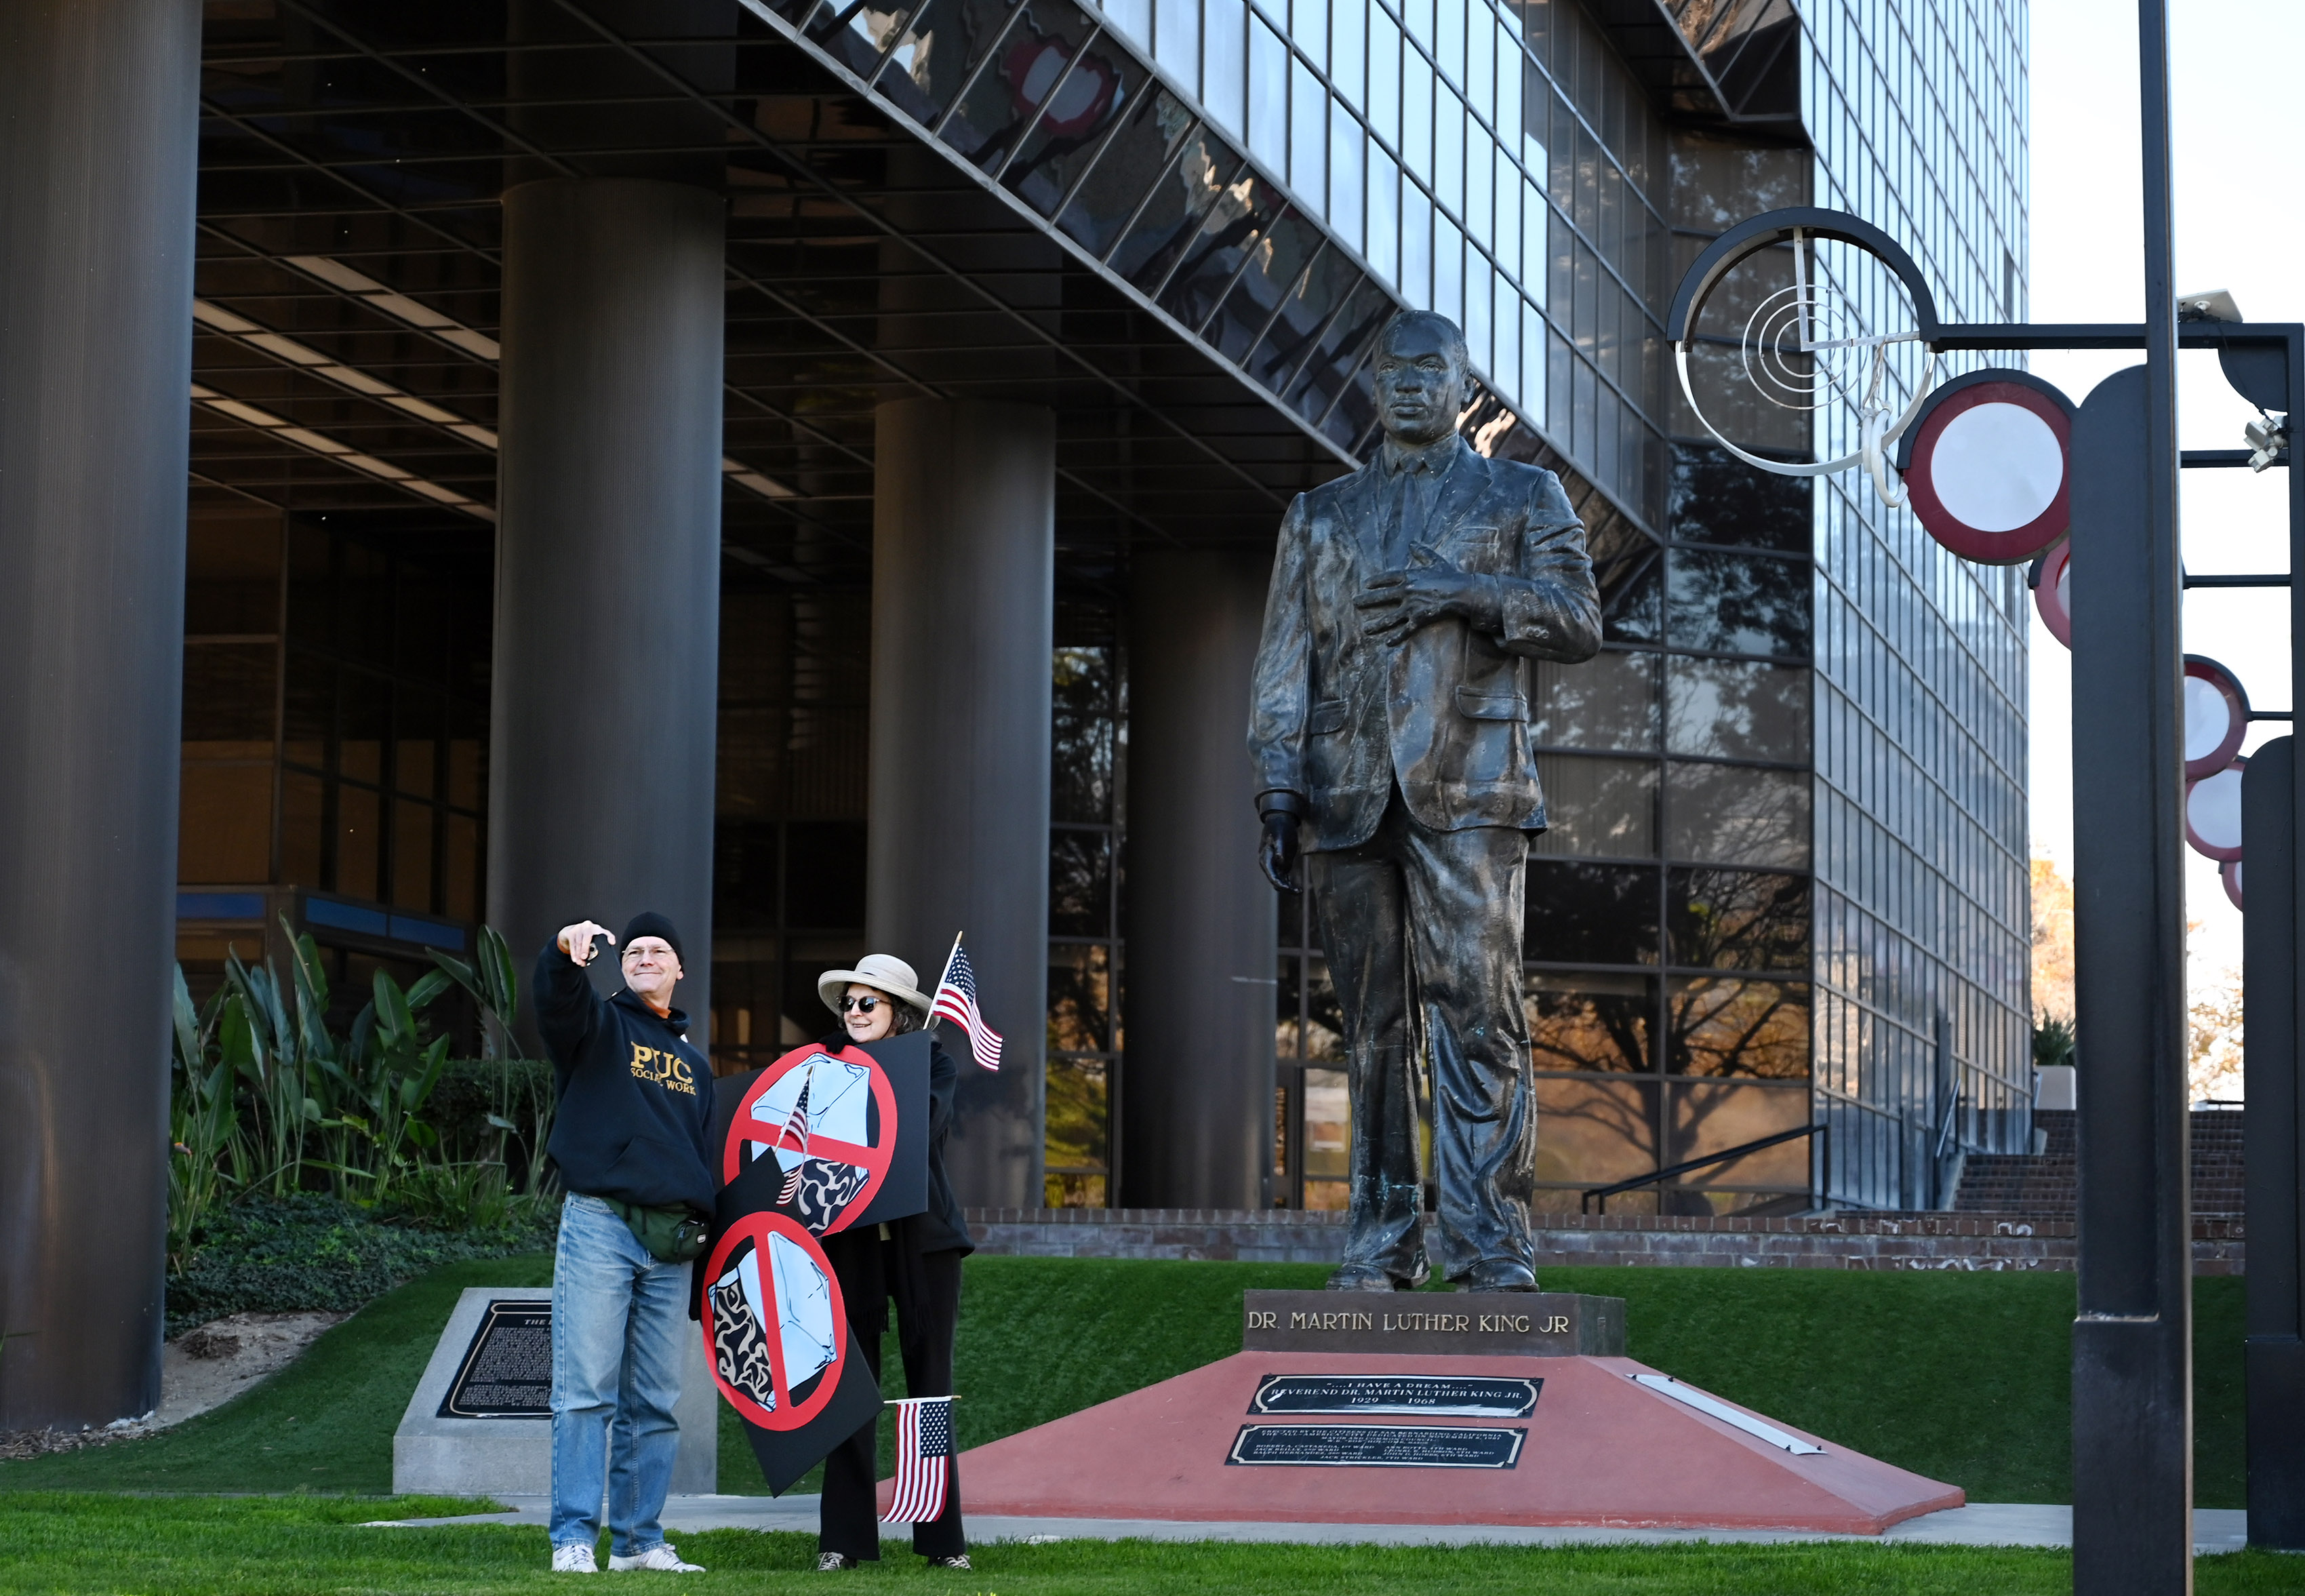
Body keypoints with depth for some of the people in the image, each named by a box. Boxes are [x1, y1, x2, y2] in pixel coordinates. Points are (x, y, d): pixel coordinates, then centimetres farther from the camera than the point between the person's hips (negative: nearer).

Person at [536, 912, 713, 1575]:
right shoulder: (601, 1025, 8)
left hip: (670, 1239, 5)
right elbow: (558, 1001, -16)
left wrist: (706, 1224, 17)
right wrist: (566, 952, -38)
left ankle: (639, 1539, 11)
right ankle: (573, 1539, -11)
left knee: (655, 1402, 5)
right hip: (601, 1226, -5)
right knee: (587, 1390, -11)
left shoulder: (693, 1062, 24)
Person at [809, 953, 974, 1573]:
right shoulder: (828, 1065, 9)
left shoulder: (934, 1065, 4)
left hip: (921, 1239, -1)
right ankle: (844, 1538, 3)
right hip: (848, 1240, 1)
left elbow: (921, 1124, -15)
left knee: (930, 1385, 2)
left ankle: (942, 1538, 6)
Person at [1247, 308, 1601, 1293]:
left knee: (1477, 1014, -10)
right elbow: (1284, 664, 14)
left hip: (1467, 791, -3)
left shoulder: (1522, 497, 14)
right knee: (1375, 1027, 2)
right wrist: (1280, 792, 2)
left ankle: (1492, 1246, -11)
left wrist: (1468, 592, -11)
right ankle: (1381, 1242, 5)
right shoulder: (1320, 514, 20)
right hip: (1350, 794, 3)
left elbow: (1580, 623, 3)